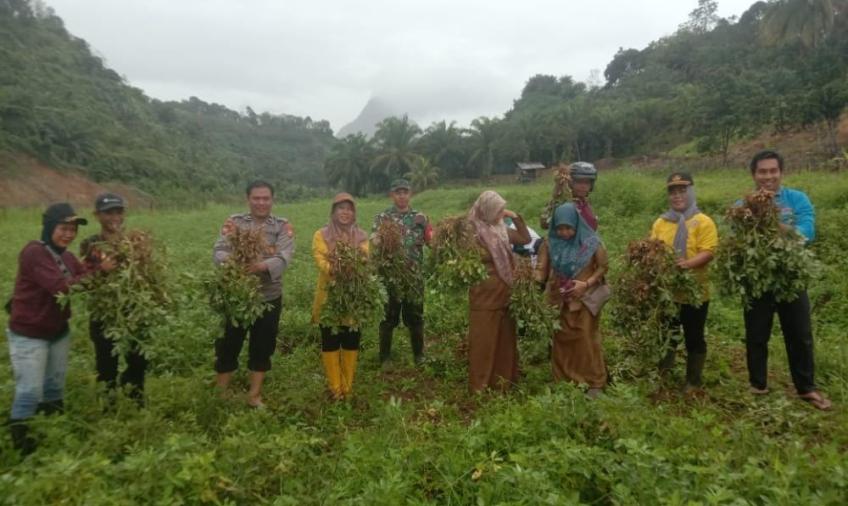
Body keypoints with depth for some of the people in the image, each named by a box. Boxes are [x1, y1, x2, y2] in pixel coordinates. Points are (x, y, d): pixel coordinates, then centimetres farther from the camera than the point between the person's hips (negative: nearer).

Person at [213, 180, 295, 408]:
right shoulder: (234, 222, 2)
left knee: (262, 348, 12)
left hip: (269, 297, 0)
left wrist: (262, 265, -36)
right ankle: (220, 393, 28)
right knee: (227, 345, 9)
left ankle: (254, 395, 28)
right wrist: (232, 261, -32)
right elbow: (218, 251, -9)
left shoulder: (283, 226, -1)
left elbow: (284, 258, -17)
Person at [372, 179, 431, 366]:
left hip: (414, 275, 2)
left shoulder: (420, 218, 8)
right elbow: (373, 242, -8)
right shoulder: (382, 218, 2)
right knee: (388, 317, 6)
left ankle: (419, 354, 26)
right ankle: (385, 357, 19)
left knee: (415, 316, 10)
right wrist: (382, 241, -28)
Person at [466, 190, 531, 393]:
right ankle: (480, 385, 14)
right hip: (484, 295, -7)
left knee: (504, 340, 14)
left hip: (504, 295, 7)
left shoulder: (502, 229, 8)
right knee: (483, 342, 2)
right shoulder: (473, 232, -13)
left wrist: (516, 218, 5)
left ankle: (502, 381, 27)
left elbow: (526, 239, 14)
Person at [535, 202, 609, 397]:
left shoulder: (590, 242, -10)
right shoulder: (550, 243, -3)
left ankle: (595, 383, 15)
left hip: (585, 299, -3)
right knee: (561, 341, 9)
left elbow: (603, 266, -3)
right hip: (559, 301, 3)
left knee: (586, 341, 2)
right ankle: (563, 382, 23)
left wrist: (587, 283, -15)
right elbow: (541, 269, -4)